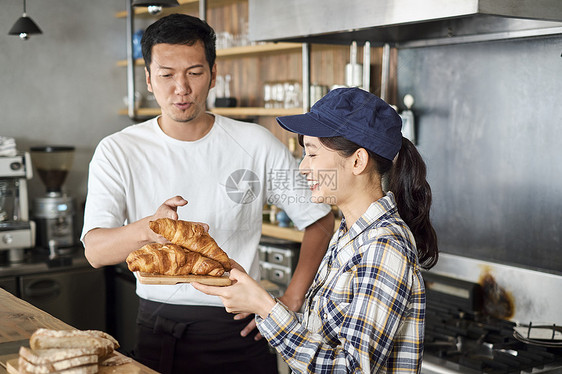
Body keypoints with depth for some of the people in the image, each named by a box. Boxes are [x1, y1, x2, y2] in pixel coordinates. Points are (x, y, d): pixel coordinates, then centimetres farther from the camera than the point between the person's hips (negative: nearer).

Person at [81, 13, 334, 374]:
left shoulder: (257, 145, -4)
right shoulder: (118, 152, -5)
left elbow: (321, 221, 4)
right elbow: (95, 251, -17)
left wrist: (291, 303, -4)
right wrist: (148, 229, -38)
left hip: (240, 328, 0)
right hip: (159, 330, 1)